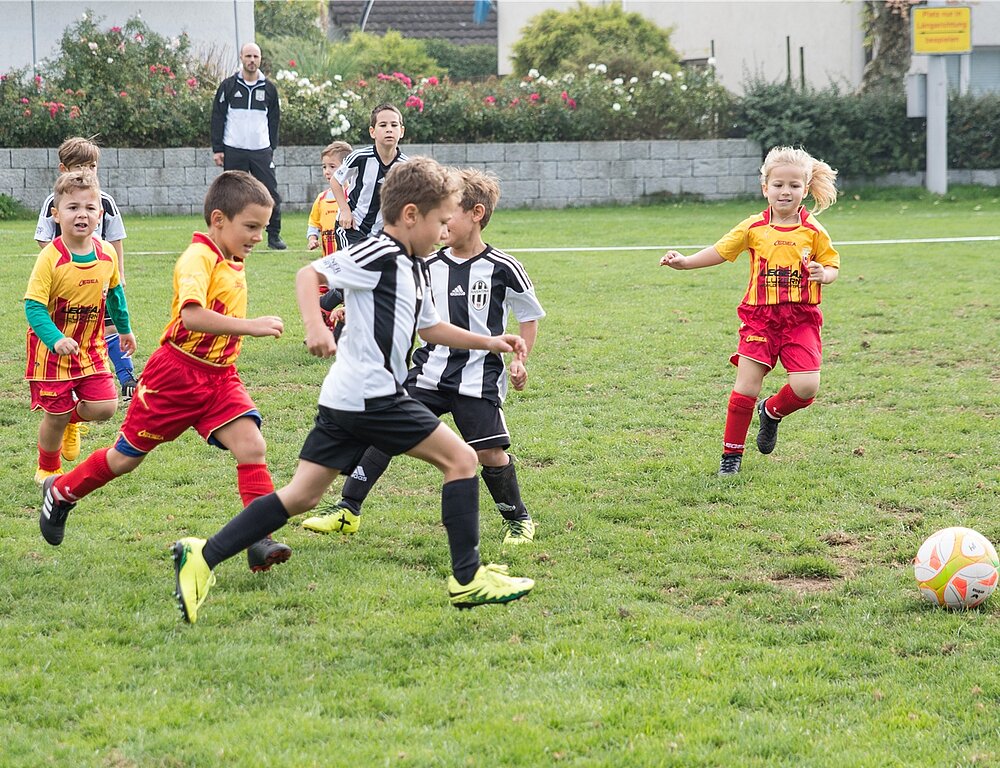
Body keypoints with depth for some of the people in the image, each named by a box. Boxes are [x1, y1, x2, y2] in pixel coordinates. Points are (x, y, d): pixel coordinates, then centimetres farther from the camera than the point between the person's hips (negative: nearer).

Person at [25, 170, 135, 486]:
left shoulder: (107, 254, -6)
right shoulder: (50, 259, -22)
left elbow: (114, 291, 14)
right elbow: (33, 306, -23)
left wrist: (124, 329, 25)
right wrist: (56, 340, -37)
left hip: (91, 347, 4)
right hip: (52, 350, -4)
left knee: (105, 407, -8)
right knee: (55, 417, 3)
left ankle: (73, 418, 28)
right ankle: (47, 470, 31)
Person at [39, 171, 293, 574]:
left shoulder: (234, 262, 6)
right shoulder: (198, 258, -22)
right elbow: (191, 315, -39)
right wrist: (249, 326, -42)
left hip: (219, 377, 7)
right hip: (176, 372, -7)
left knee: (251, 446, -15)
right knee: (126, 456, 10)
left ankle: (259, 541, -17)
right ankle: (61, 492, 34)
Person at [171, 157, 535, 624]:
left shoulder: (412, 269, 20)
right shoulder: (380, 256, -10)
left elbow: (430, 327, 33)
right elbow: (309, 274, -15)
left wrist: (488, 342, 29)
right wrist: (314, 327, -29)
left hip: (345, 401, 10)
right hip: (371, 396, -10)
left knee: (302, 496, 6)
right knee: (460, 459, -2)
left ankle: (203, 557, -1)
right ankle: (467, 580, 1)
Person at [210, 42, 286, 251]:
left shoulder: (269, 88, 9)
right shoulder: (228, 86, 2)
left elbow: (274, 120, 15)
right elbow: (217, 118, 2)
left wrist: (272, 148, 9)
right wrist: (217, 149, -3)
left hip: (262, 151, 1)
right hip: (234, 151, -1)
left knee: (271, 193, -5)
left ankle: (274, 236, 3)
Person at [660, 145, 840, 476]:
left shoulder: (813, 231, 1)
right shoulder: (754, 228, 2)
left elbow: (832, 266, 8)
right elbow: (720, 251, 8)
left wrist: (823, 273, -14)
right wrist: (685, 261, -2)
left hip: (801, 318, 0)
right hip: (760, 315, 0)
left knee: (806, 387, -13)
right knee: (747, 387, -5)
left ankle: (771, 412, 21)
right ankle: (732, 453, 10)